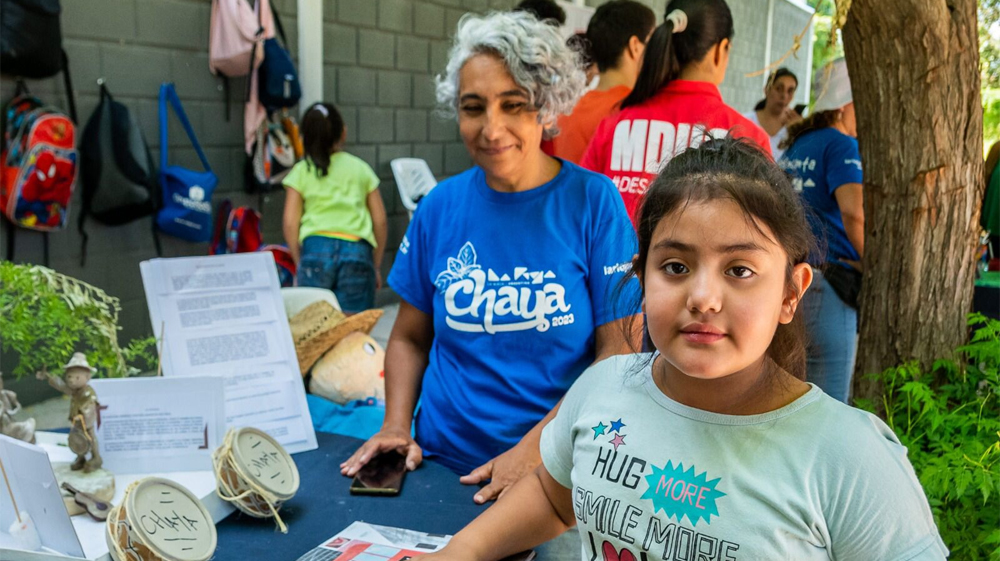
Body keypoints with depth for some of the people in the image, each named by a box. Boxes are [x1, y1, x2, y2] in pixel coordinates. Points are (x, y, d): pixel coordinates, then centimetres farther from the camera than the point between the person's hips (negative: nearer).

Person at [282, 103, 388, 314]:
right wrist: (376, 265, 19)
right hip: (357, 250, 0)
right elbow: (380, 221, 11)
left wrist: (299, 262, 15)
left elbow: (290, 223, 4)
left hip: (317, 249, 0)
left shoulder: (301, 172, 12)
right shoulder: (361, 168, 15)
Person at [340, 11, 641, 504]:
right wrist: (397, 425, -3)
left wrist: (534, 449, -15)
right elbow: (410, 338, 12)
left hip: (557, 467, -2)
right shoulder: (440, 207, 4)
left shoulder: (593, 201, -5)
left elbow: (619, 351, -7)